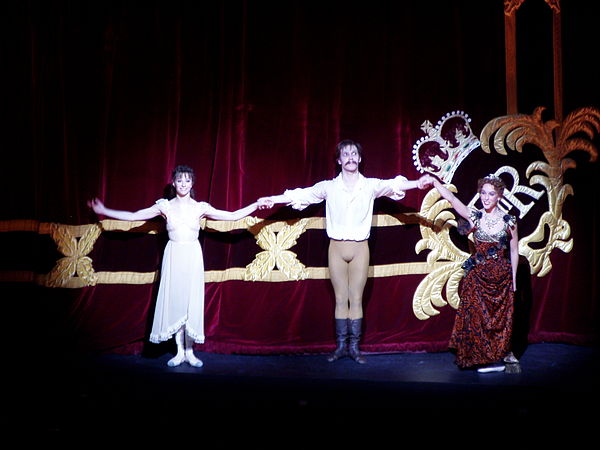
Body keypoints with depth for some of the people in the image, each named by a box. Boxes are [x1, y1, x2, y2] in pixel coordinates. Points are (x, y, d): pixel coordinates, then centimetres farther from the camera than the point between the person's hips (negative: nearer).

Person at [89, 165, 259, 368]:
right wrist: (103, 211, 0)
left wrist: (257, 204, -5)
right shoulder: (165, 206, 3)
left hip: (192, 259, 0)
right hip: (173, 258, 0)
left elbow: (232, 216, 1)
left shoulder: (200, 207, 2)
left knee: (192, 303, 0)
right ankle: (180, 351, 12)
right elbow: (133, 216, 3)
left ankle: (189, 351, 11)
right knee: (174, 302, 1)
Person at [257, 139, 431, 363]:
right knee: (340, 299, 6)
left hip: (359, 248, -1)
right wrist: (273, 199, -12)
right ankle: (341, 346, 13)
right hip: (337, 248, 1)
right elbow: (303, 194, -2)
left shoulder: (370, 185, 1)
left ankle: (354, 347, 10)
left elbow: (392, 185, -14)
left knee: (356, 299, 3)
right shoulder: (329, 187, 4)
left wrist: (418, 183, -32)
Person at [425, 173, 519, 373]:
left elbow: (514, 251, 4)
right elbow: (451, 198, -14)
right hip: (478, 275, 0)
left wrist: (513, 278, 3)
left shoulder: (509, 221, -2)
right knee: (477, 316, -1)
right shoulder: (474, 217, -2)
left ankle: (499, 354, 25)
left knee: (500, 317, 8)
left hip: (502, 276, 0)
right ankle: (482, 356, 11)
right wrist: (434, 182, -26)